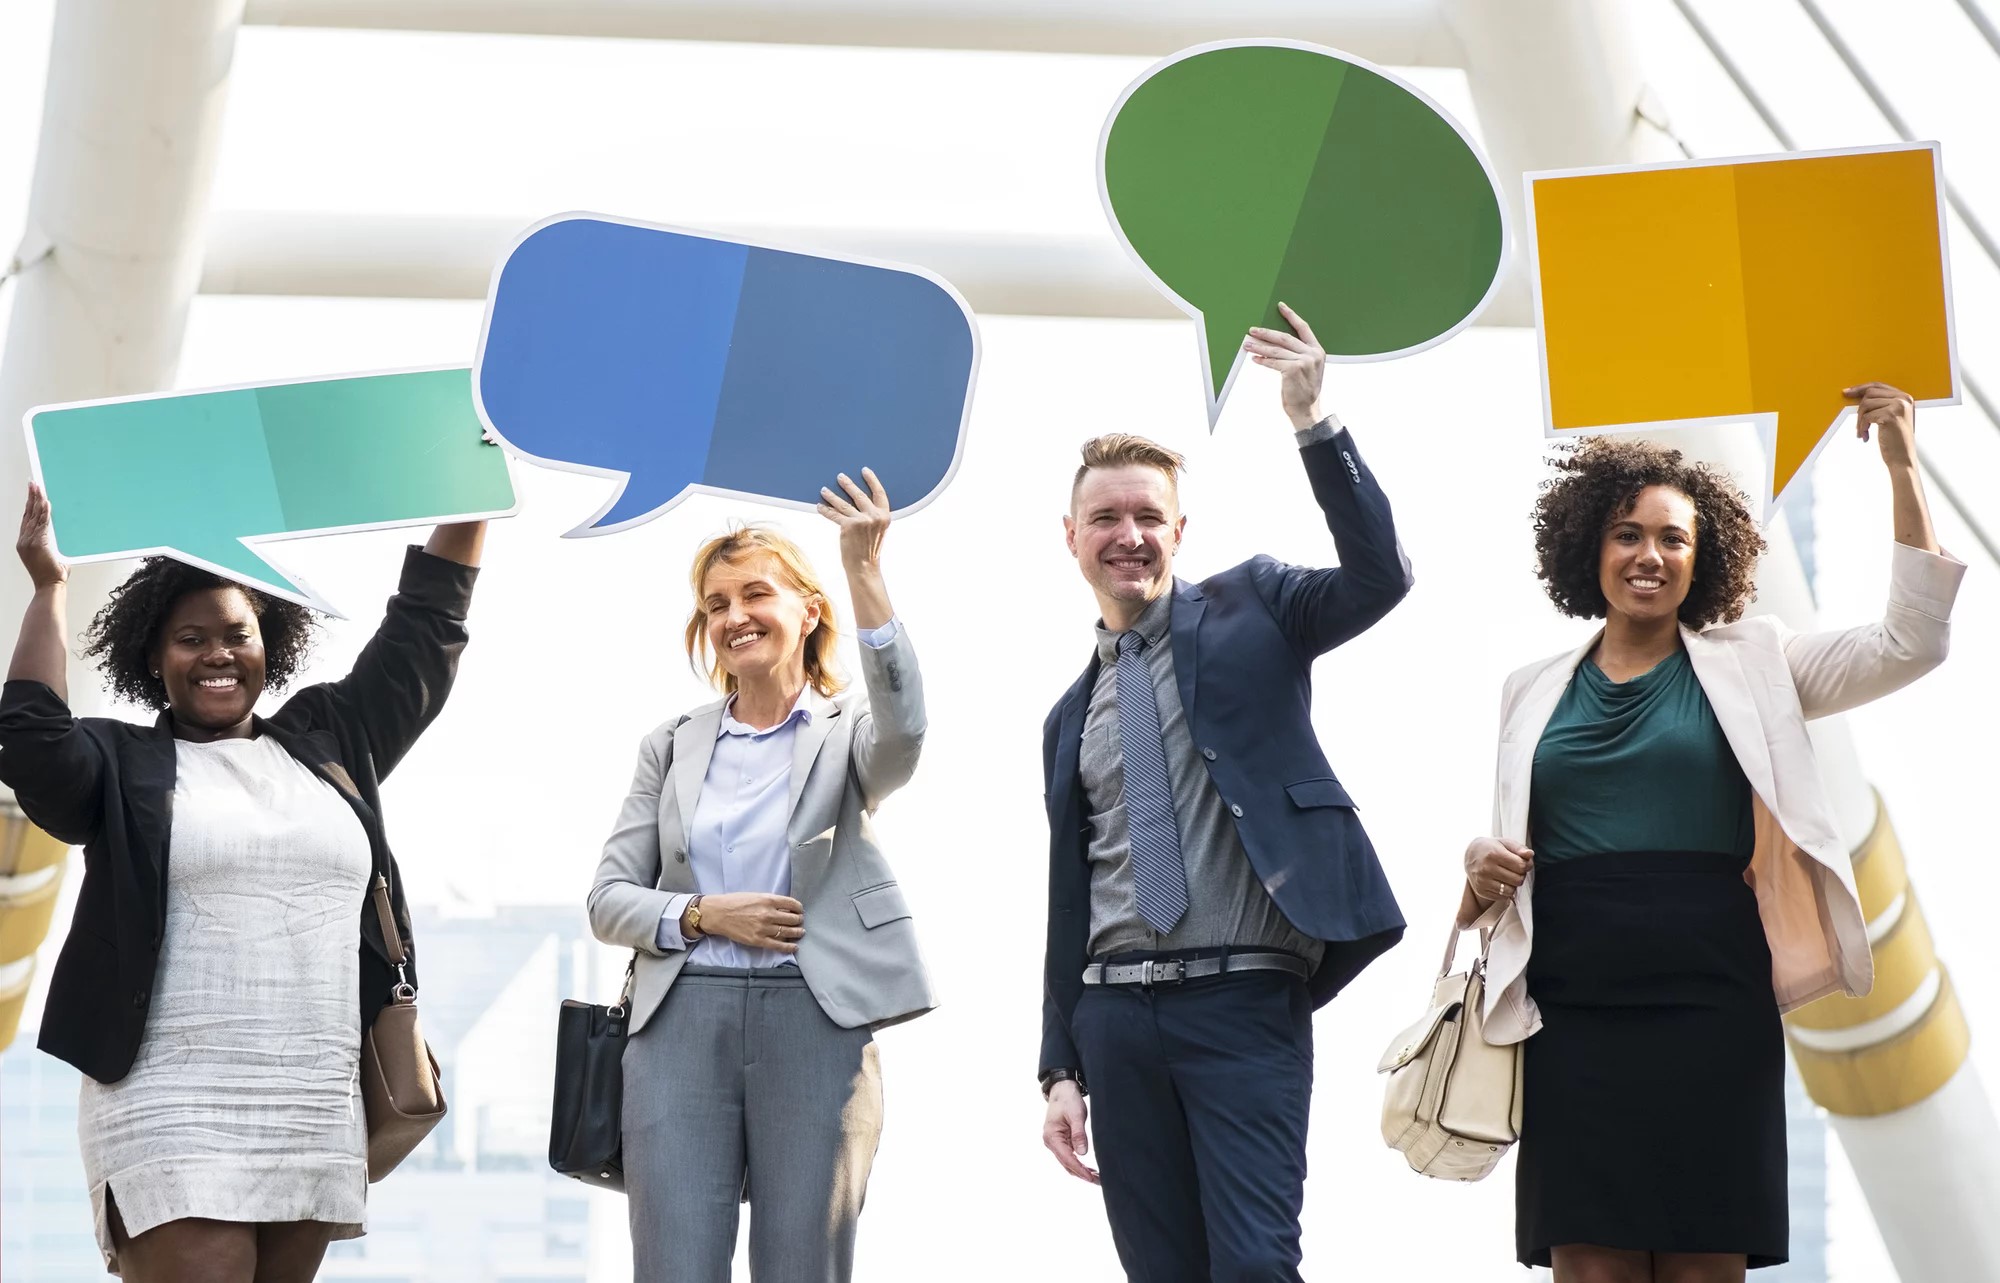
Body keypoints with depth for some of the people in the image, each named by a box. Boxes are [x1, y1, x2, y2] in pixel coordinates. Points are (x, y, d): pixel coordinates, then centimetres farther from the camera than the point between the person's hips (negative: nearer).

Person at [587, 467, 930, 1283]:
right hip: (683, 1024, 2)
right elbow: (608, 900, 11)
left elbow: (902, 727, -19)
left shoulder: (845, 735, 7)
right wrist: (703, 916, -8)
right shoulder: (672, 748, 14)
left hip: (815, 1025, -2)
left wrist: (864, 572, -26)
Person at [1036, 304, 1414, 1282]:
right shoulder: (1072, 715, 18)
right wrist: (1061, 1069, 13)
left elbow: (1379, 577, -12)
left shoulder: (1248, 610, 7)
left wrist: (1314, 422, -21)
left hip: (1245, 1001, -5)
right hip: (1116, 1016, 5)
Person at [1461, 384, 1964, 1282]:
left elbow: (1911, 644, -1)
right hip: (1573, 1021, 1)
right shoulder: (1533, 691, 13)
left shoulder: (1748, 664, 8)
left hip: (1713, 1014, -1)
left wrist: (1902, 472, -5)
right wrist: (1481, 863, -3)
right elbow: (1505, 835, 21)